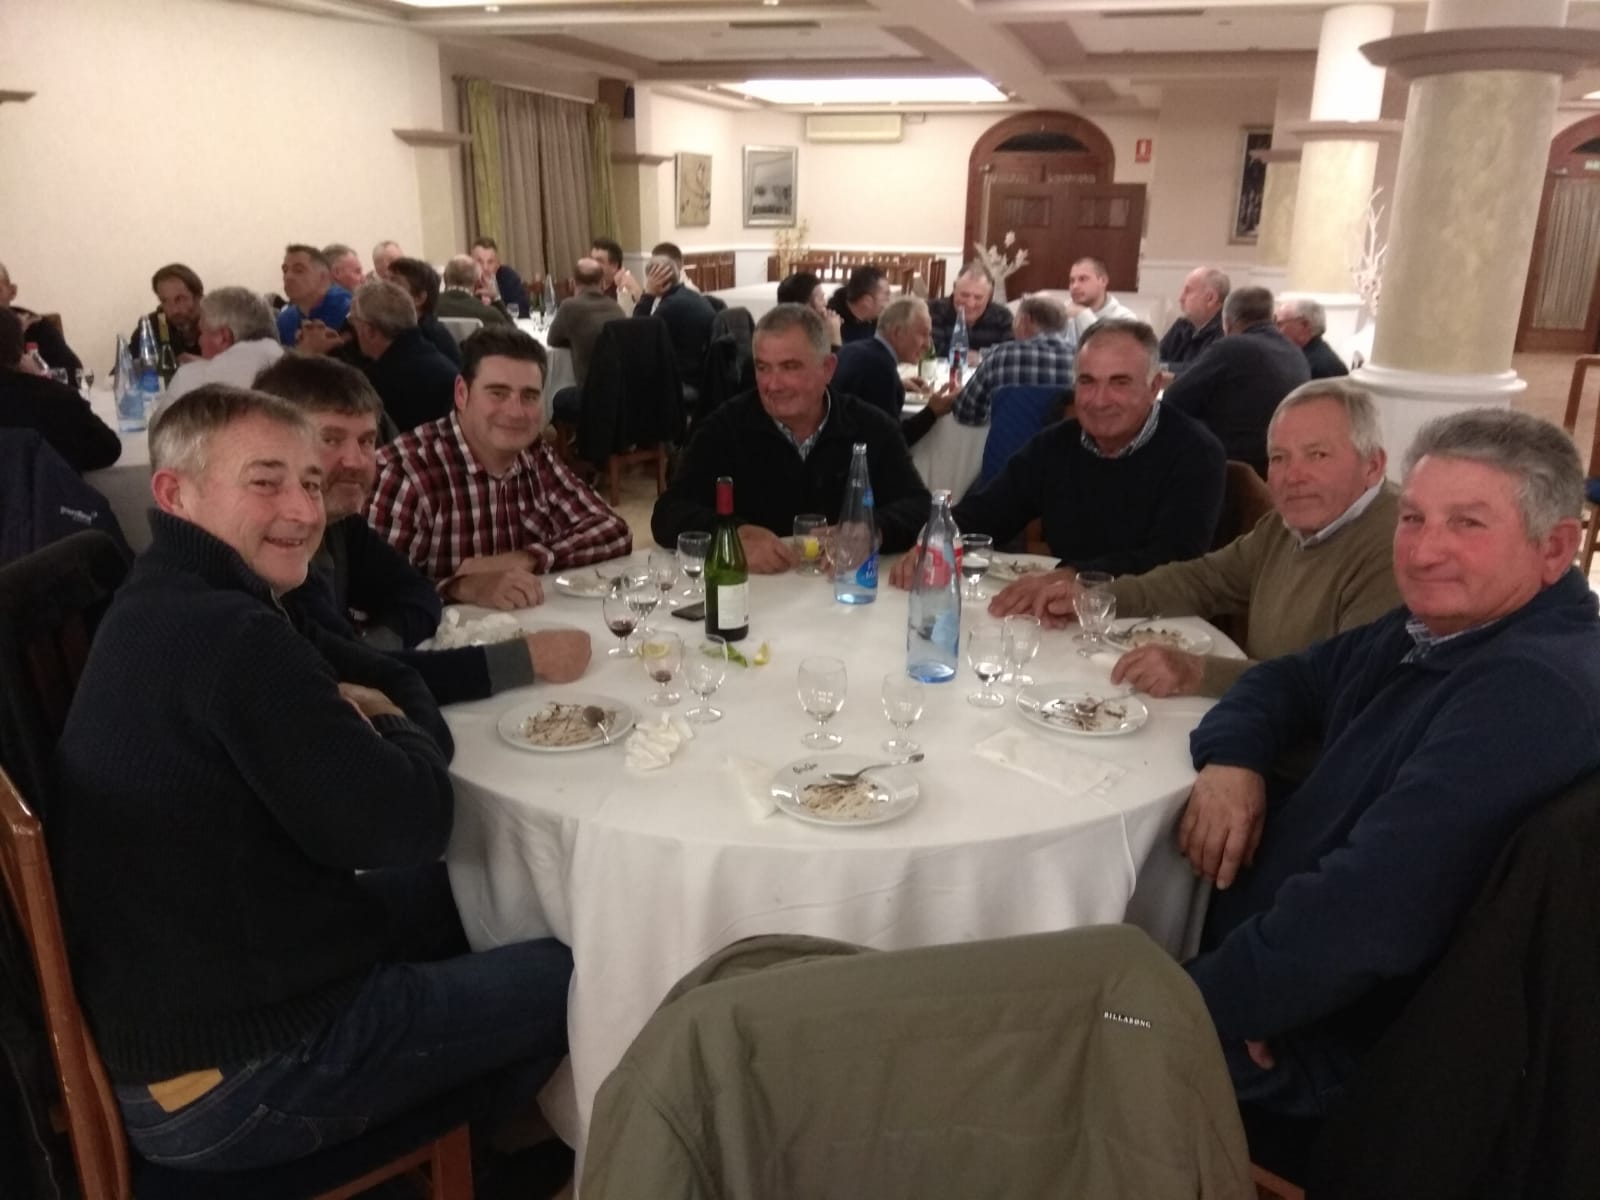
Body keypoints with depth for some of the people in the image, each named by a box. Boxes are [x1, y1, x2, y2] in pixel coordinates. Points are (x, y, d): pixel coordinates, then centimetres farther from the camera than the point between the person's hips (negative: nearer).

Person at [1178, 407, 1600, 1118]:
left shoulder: (1534, 692, -29)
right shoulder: (1438, 626, 4)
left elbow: (1369, 908, -36)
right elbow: (1287, 681, 14)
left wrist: (1197, 1002, -24)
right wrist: (1231, 759, -8)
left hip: (1313, 1047, -9)